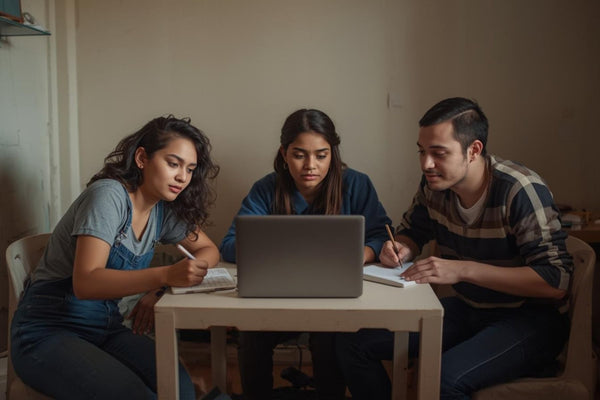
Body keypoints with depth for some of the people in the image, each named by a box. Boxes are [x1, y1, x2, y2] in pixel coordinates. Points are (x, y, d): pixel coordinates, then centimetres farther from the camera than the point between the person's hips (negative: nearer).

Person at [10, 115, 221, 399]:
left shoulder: (165, 211, 2)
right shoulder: (109, 195, -19)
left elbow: (209, 250, 9)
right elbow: (85, 283, -28)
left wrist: (159, 289, -10)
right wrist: (165, 275, -42)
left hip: (105, 330, 6)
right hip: (48, 332, -6)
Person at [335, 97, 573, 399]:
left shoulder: (522, 191, -22)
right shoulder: (433, 184, -4)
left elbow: (556, 282, -25)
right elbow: (413, 231, 14)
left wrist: (463, 269, -30)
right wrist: (401, 249, -11)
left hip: (530, 318, -6)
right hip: (467, 309, 6)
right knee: (353, 341, -8)